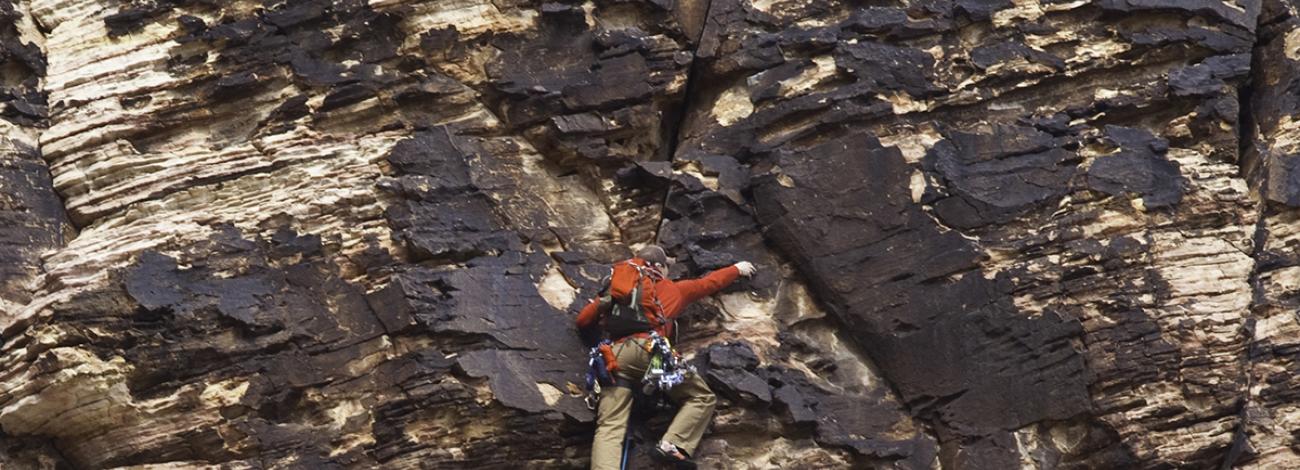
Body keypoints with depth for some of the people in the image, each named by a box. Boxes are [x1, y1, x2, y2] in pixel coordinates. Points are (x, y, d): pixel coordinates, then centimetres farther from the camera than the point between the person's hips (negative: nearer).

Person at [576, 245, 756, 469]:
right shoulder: (672, 289, 25)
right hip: (649, 350, -2)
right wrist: (737, 269, 57)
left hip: (614, 356, 2)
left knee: (609, 428, -9)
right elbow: (708, 283, 41)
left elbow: (583, 320, 27)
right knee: (703, 398, 12)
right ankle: (672, 445, -10)